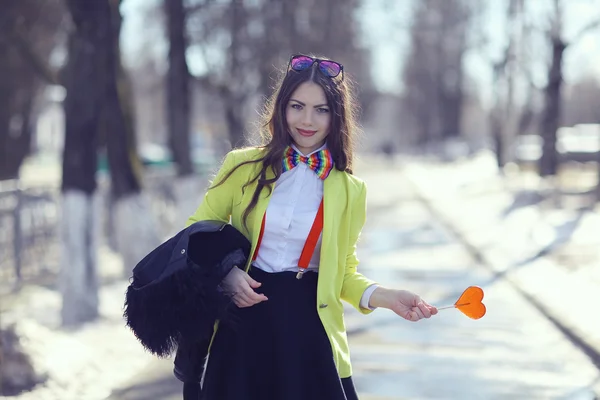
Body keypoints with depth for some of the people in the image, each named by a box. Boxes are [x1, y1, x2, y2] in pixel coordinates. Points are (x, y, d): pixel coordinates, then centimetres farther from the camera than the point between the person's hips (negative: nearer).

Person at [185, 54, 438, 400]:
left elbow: (344, 272, 9)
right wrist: (223, 273, -12)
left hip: (310, 329, 0)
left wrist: (386, 297, -9)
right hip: (244, 322, 0)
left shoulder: (349, 191, 3)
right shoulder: (242, 166, -1)